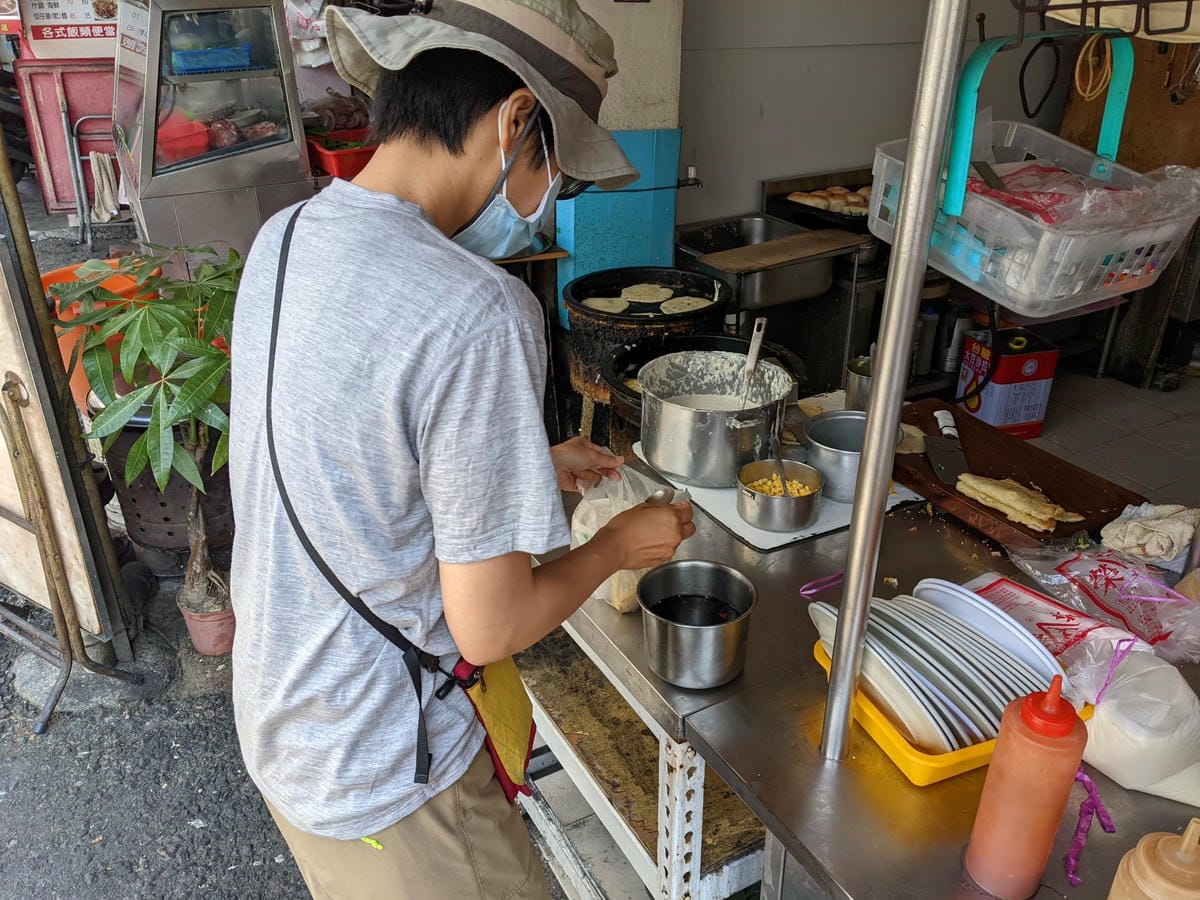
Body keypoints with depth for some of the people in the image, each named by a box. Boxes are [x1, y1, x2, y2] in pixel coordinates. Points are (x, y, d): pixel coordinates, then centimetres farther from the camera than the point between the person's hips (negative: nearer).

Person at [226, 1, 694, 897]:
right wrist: (619, 545, -7)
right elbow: (489, 628, -25)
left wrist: (524, 465, 10)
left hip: (277, 718, 8)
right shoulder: (476, 314, -32)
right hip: (384, 777, -7)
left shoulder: (285, 238, -5)